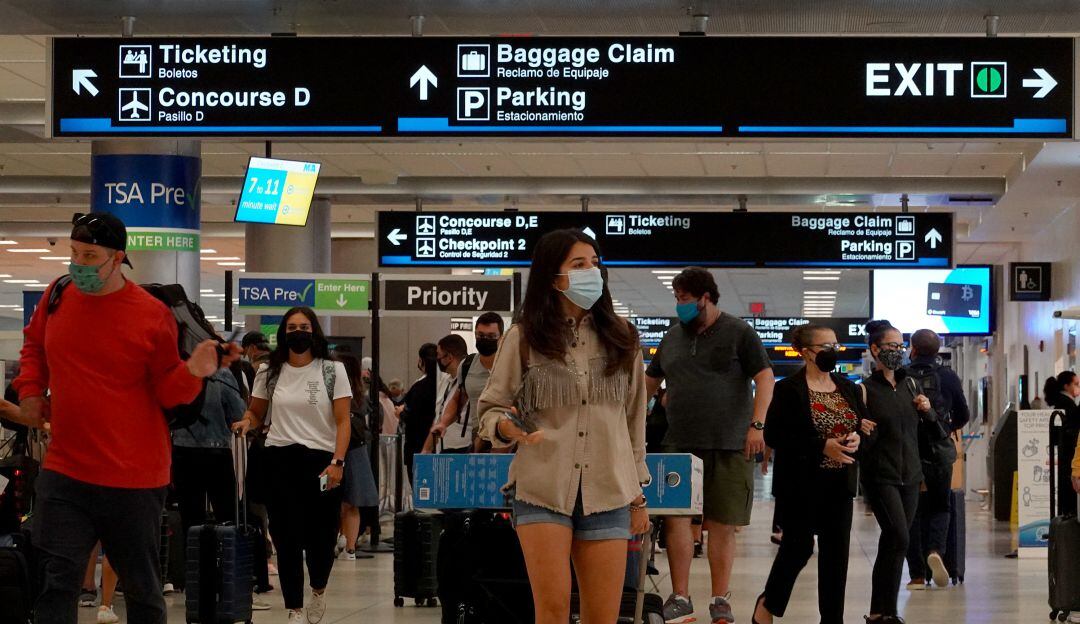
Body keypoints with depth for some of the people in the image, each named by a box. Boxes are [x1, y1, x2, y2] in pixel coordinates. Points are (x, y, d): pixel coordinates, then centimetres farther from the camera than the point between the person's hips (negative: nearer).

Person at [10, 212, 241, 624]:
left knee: (142, 588, 10)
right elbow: (34, 346, 25)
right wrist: (30, 389, 10)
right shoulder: (58, 296, 4)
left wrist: (193, 372, -22)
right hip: (65, 471, 3)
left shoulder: (152, 315, -8)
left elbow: (168, 392, -2)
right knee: (57, 583, -4)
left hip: (134, 475, -3)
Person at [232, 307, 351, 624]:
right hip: (281, 460, 1)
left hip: (322, 460, -1)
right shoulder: (269, 372, 9)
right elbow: (256, 413, 17)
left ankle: (318, 590, 29)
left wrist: (337, 462, -14)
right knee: (287, 538, -2)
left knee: (322, 536, -1)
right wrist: (245, 423, -8)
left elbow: (343, 421, -2)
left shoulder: (332, 371, 2)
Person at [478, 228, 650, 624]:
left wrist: (637, 495, 14)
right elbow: (490, 407, 7)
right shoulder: (523, 338, 2)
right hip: (542, 489, -2)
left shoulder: (621, 338, 10)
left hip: (607, 492, 2)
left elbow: (634, 420, 15)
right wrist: (506, 427, -17)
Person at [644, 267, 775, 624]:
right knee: (676, 516, -4)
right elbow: (650, 382, 23)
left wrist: (757, 425, -13)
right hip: (680, 444, 4)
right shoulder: (673, 337, 15)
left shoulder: (738, 333, 0)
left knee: (722, 523, 1)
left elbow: (765, 378, -4)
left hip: (728, 446, -4)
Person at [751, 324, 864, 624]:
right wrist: (823, 446, -21)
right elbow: (773, 436, -13)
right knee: (798, 546, -1)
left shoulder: (850, 389, 11)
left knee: (836, 551, 3)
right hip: (801, 484, -5)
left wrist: (856, 439, -7)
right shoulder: (788, 390, -7)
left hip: (839, 484, 5)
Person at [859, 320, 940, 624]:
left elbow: (932, 421, 22)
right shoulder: (867, 390, -6)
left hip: (910, 475, 6)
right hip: (881, 475, -6)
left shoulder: (910, 384, 11)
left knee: (891, 542, 8)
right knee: (899, 537, -18)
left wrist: (927, 409, 1)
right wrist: (862, 430, -23)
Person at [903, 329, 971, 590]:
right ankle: (935, 550, -13)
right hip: (940, 454, 1)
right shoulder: (948, 377, -1)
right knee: (941, 507, 15)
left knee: (913, 512, 7)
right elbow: (963, 416, 4)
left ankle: (917, 575, 5)